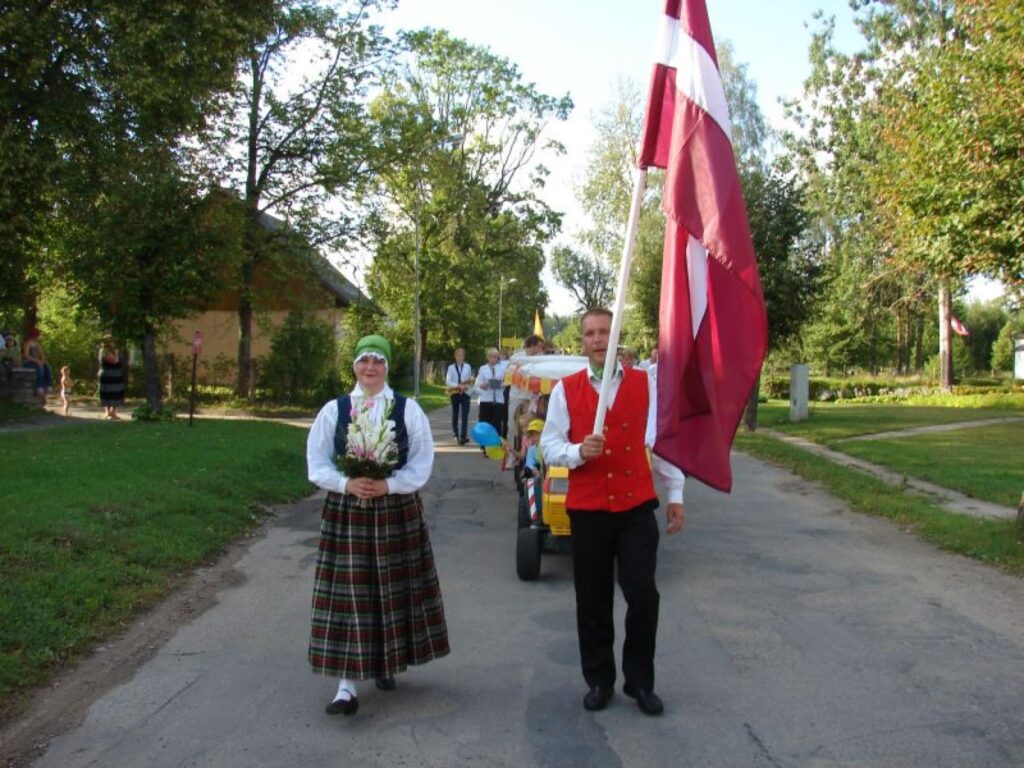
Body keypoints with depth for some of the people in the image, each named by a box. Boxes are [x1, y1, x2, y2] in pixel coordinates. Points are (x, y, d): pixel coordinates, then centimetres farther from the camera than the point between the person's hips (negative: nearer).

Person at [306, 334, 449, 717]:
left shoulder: (408, 409, 0)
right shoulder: (333, 410, 2)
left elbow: (422, 462, -4)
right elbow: (317, 463, 0)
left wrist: (388, 485, -18)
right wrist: (346, 484, -18)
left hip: (397, 512, 0)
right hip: (345, 512, 0)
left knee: (393, 591, 9)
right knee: (348, 595, 0)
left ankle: (386, 663, 30)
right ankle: (348, 683, 5)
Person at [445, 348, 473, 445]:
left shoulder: (468, 367, 7)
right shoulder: (451, 367, 1)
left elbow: (470, 380, 11)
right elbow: (448, 382, -6)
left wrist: (467, 385, -10)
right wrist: (458, 385, -18)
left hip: (465, 393, 0)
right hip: (455, 393, 0)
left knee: (465, 416, -12)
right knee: (455, 415, 10)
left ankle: (463, 437, -17)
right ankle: (456, 435, 28)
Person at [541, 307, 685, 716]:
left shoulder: (645, 384, 2)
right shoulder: (566, 389, 1)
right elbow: (549, 446, 1)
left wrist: (675, 494, 9)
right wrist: (578, 452, -19)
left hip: (637, 506, 0)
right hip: (587, 509, 0)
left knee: (643, 596, -2)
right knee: (593, 601, 9)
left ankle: (640, 682, 20)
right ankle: (598, 681, 29)